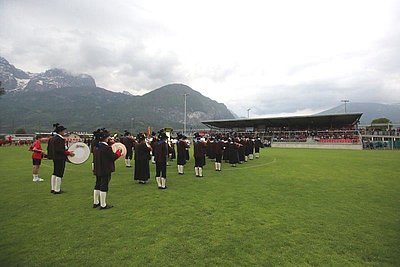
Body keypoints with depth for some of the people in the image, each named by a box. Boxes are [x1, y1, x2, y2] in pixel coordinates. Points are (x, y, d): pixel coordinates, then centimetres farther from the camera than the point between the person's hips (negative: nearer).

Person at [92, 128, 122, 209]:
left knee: (97, 185, 18)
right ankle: (103, 205, 9)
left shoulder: (95, 147, 6)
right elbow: (113, 157, -16)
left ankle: (96, 202, 30)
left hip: (98, 170, 9)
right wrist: (119, 152, 2)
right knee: (104, 186, 0)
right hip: (106, 171, -9)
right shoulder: (107, 148, -21)